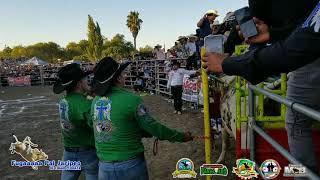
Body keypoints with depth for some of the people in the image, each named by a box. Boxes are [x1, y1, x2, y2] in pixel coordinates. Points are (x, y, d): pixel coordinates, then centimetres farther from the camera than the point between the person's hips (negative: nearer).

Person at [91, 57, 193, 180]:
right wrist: (181, 136, 3)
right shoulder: (131, 99, -19)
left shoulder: (96, 101, -1)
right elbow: (153, 127, -12)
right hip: (130, 165, -4)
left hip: (104, 166, 5)